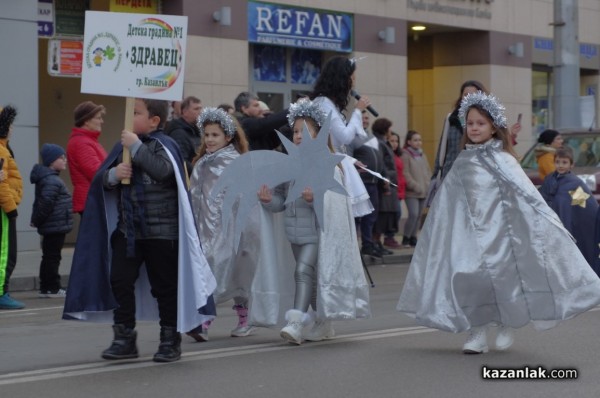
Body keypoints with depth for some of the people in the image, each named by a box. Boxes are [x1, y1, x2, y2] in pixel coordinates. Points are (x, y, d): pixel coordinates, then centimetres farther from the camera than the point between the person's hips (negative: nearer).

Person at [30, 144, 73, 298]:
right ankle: (52, 288, 0)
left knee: (49, 257, 13)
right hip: (56, 226, -10)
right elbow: (46, 203, -24)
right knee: (52, 257, -4)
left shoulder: (51, 178, 16)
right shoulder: (51, 181, -18)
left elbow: (41, 203, 19)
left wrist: (36, 220, 18)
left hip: (52, 227, 10)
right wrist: (37, 220, -14)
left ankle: (46, 288, 18)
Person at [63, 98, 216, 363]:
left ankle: (170, 340, 16)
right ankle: (124, 338, 9)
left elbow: (163, 170, -28)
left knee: (164, 286, 4)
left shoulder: (163, 144, -8)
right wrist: (114, 175, -12)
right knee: (119, 280, 0)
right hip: (127, 229, 5)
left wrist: (137, 147, -24)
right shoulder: (124, 145, 9)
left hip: (161, 230, -5)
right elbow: (102, 178, 10)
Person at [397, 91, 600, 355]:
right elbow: (447, 205, 16)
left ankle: (507, 325, 13)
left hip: (497, 228, -3)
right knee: (467, 276, -5)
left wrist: (550, 222, -9)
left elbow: (526, 194, -5)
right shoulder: (462, 163, 10)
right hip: (468, 231, 3)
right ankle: (477, 332, 3)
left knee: (500, 274, -7)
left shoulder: (503, 161, -2)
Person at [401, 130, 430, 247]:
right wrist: (416, 186, -15)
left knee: (419, 216, 7)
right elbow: (405, 174, -11)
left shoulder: (422, 155, 15)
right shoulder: (405, 155, -6)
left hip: (424, 192, 7)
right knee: (413, 214, -15)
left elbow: (428, 172, 18)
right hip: (412, 192, -6)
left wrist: (429, 186, 4)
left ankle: (413, 238, 16)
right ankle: (406, 238, -3)